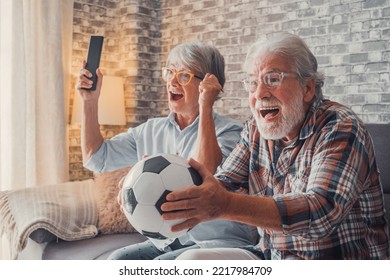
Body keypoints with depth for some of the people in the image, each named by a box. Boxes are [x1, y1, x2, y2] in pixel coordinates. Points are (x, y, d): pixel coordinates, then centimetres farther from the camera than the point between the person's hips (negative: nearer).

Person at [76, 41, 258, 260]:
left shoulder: (230, 131, -5)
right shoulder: (151, 130, 11)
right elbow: (96, 157, 12)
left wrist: (205, 108, -22)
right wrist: (90, 101, 5)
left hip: (220, 242, -5)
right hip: (165, 243, 5)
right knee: (119, 259, -21)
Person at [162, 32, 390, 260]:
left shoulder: (341, 129, -18)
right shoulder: (256, 129, 3)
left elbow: (322, 211, -32)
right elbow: (225, 183, -6)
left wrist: (225, 204, -44)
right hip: (270, 256, 6)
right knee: (189, 260, -9)